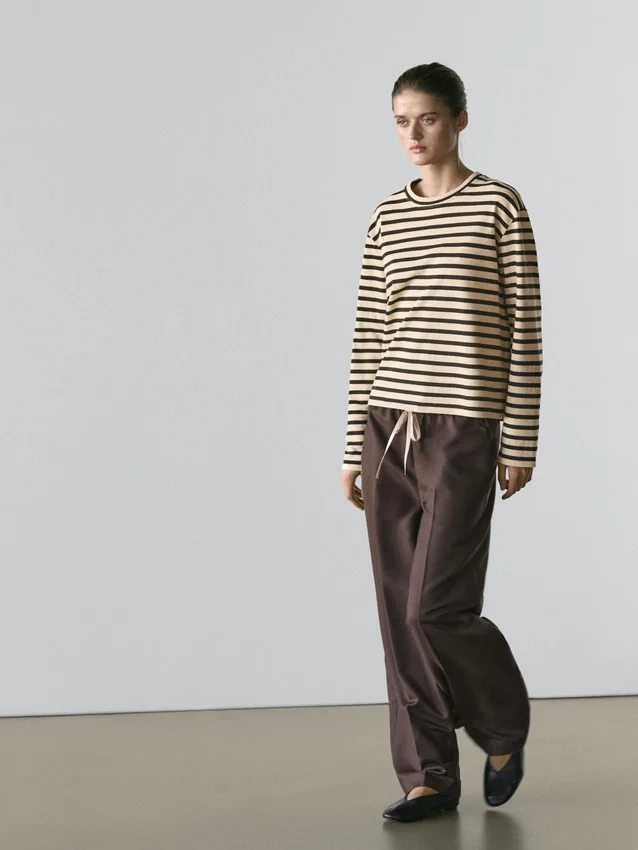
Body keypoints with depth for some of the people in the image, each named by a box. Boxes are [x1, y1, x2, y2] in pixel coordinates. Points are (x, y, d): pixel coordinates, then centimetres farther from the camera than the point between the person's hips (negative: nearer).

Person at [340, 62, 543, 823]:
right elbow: (368, 336, 11)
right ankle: (429, 776, 14)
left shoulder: (500, 206, -2)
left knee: (436, 607, -8)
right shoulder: (387, 218, 11)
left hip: (462, 432, -5)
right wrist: (356, 447, 9)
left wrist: (521, 443, -7)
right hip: (390, 427, 5)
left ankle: (503, 725, 21)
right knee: (400, 613, 4)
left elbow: (524, 330, -4)